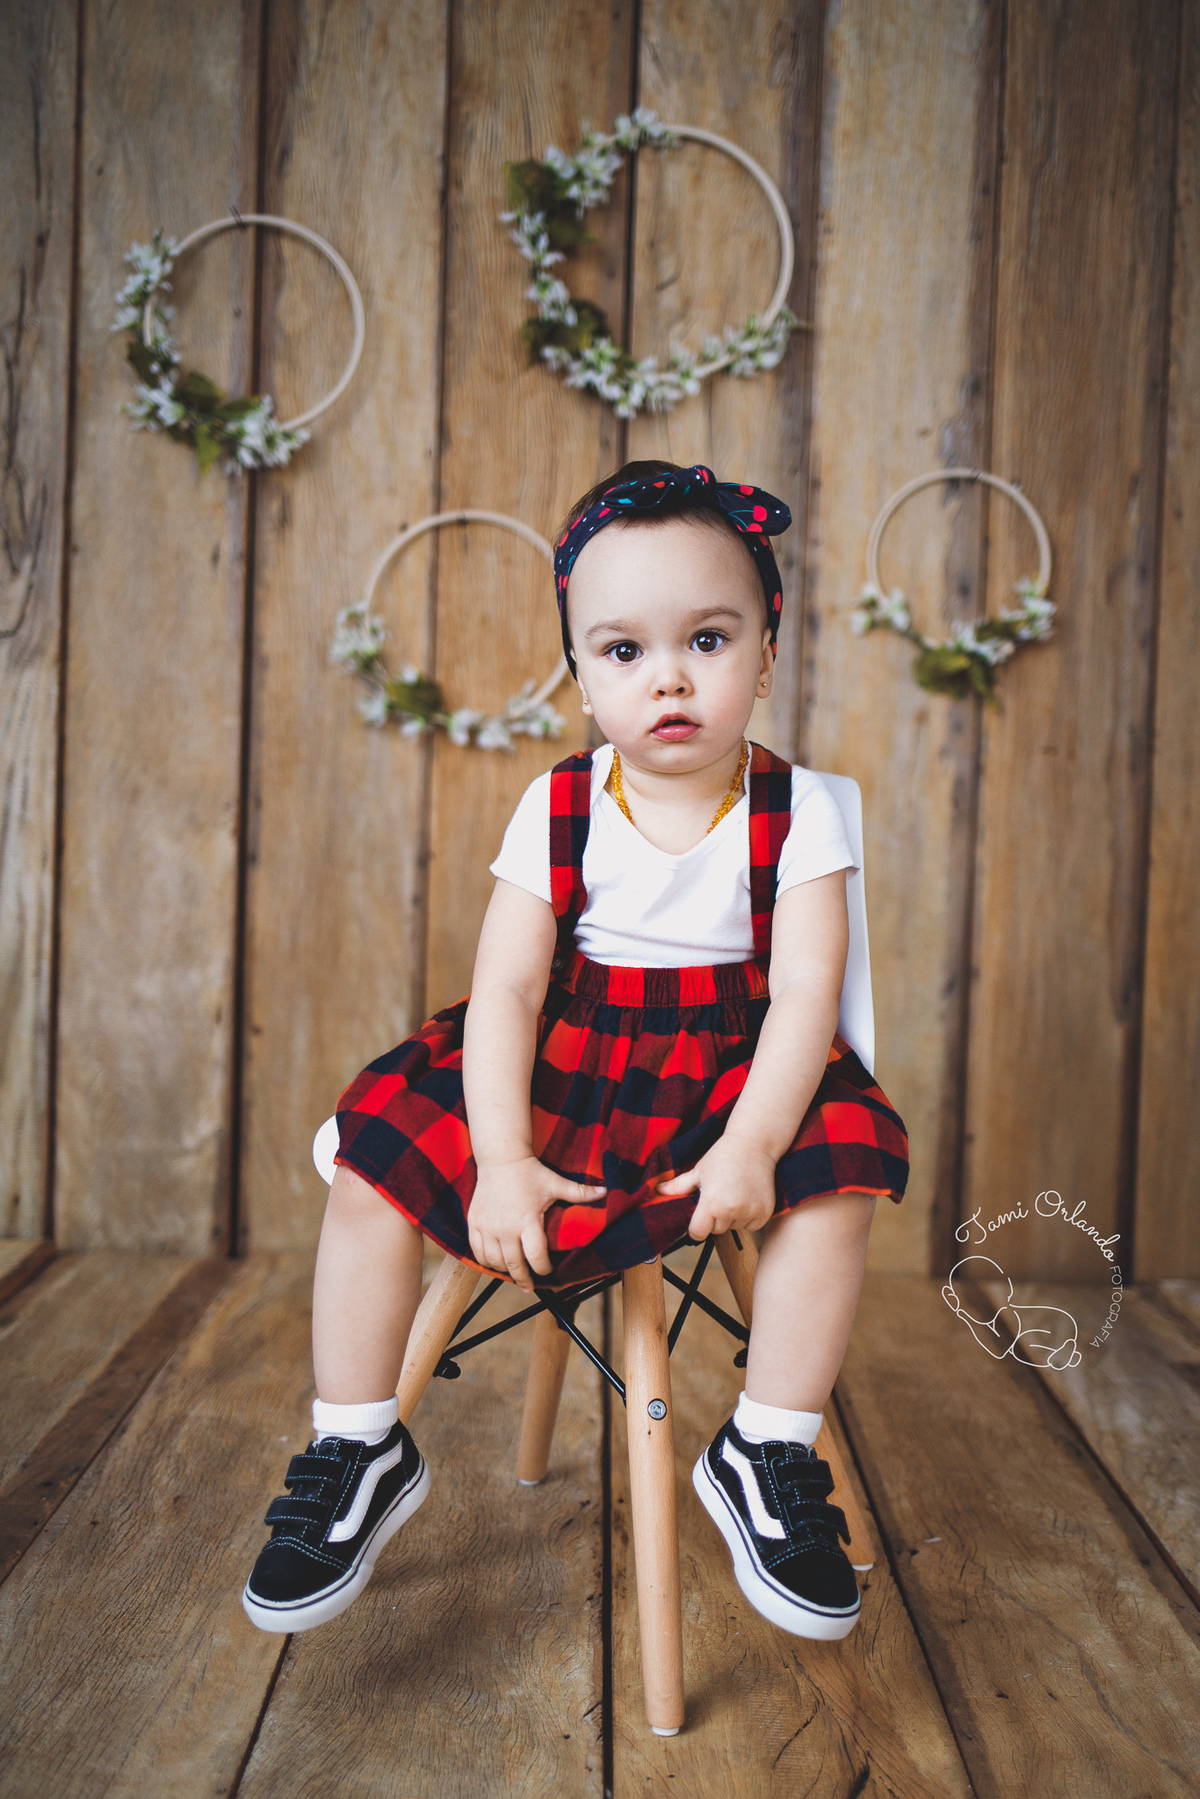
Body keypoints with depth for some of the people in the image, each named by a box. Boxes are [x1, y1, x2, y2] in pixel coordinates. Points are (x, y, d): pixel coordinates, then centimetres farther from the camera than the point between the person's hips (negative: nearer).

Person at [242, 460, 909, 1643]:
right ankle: (357, 1453, 2)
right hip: (559, 1071, 1)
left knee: (838, 1170, -28)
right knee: (372, 1155, -17)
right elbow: (506, 987, -9)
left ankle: (767, 1458, -6)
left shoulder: (795, 811, -7)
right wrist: (501, 1160, -21)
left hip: (731, 1078, 0)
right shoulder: (559, 809, -4)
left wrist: (751, 1146, -29)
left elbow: (805, 990, -14)